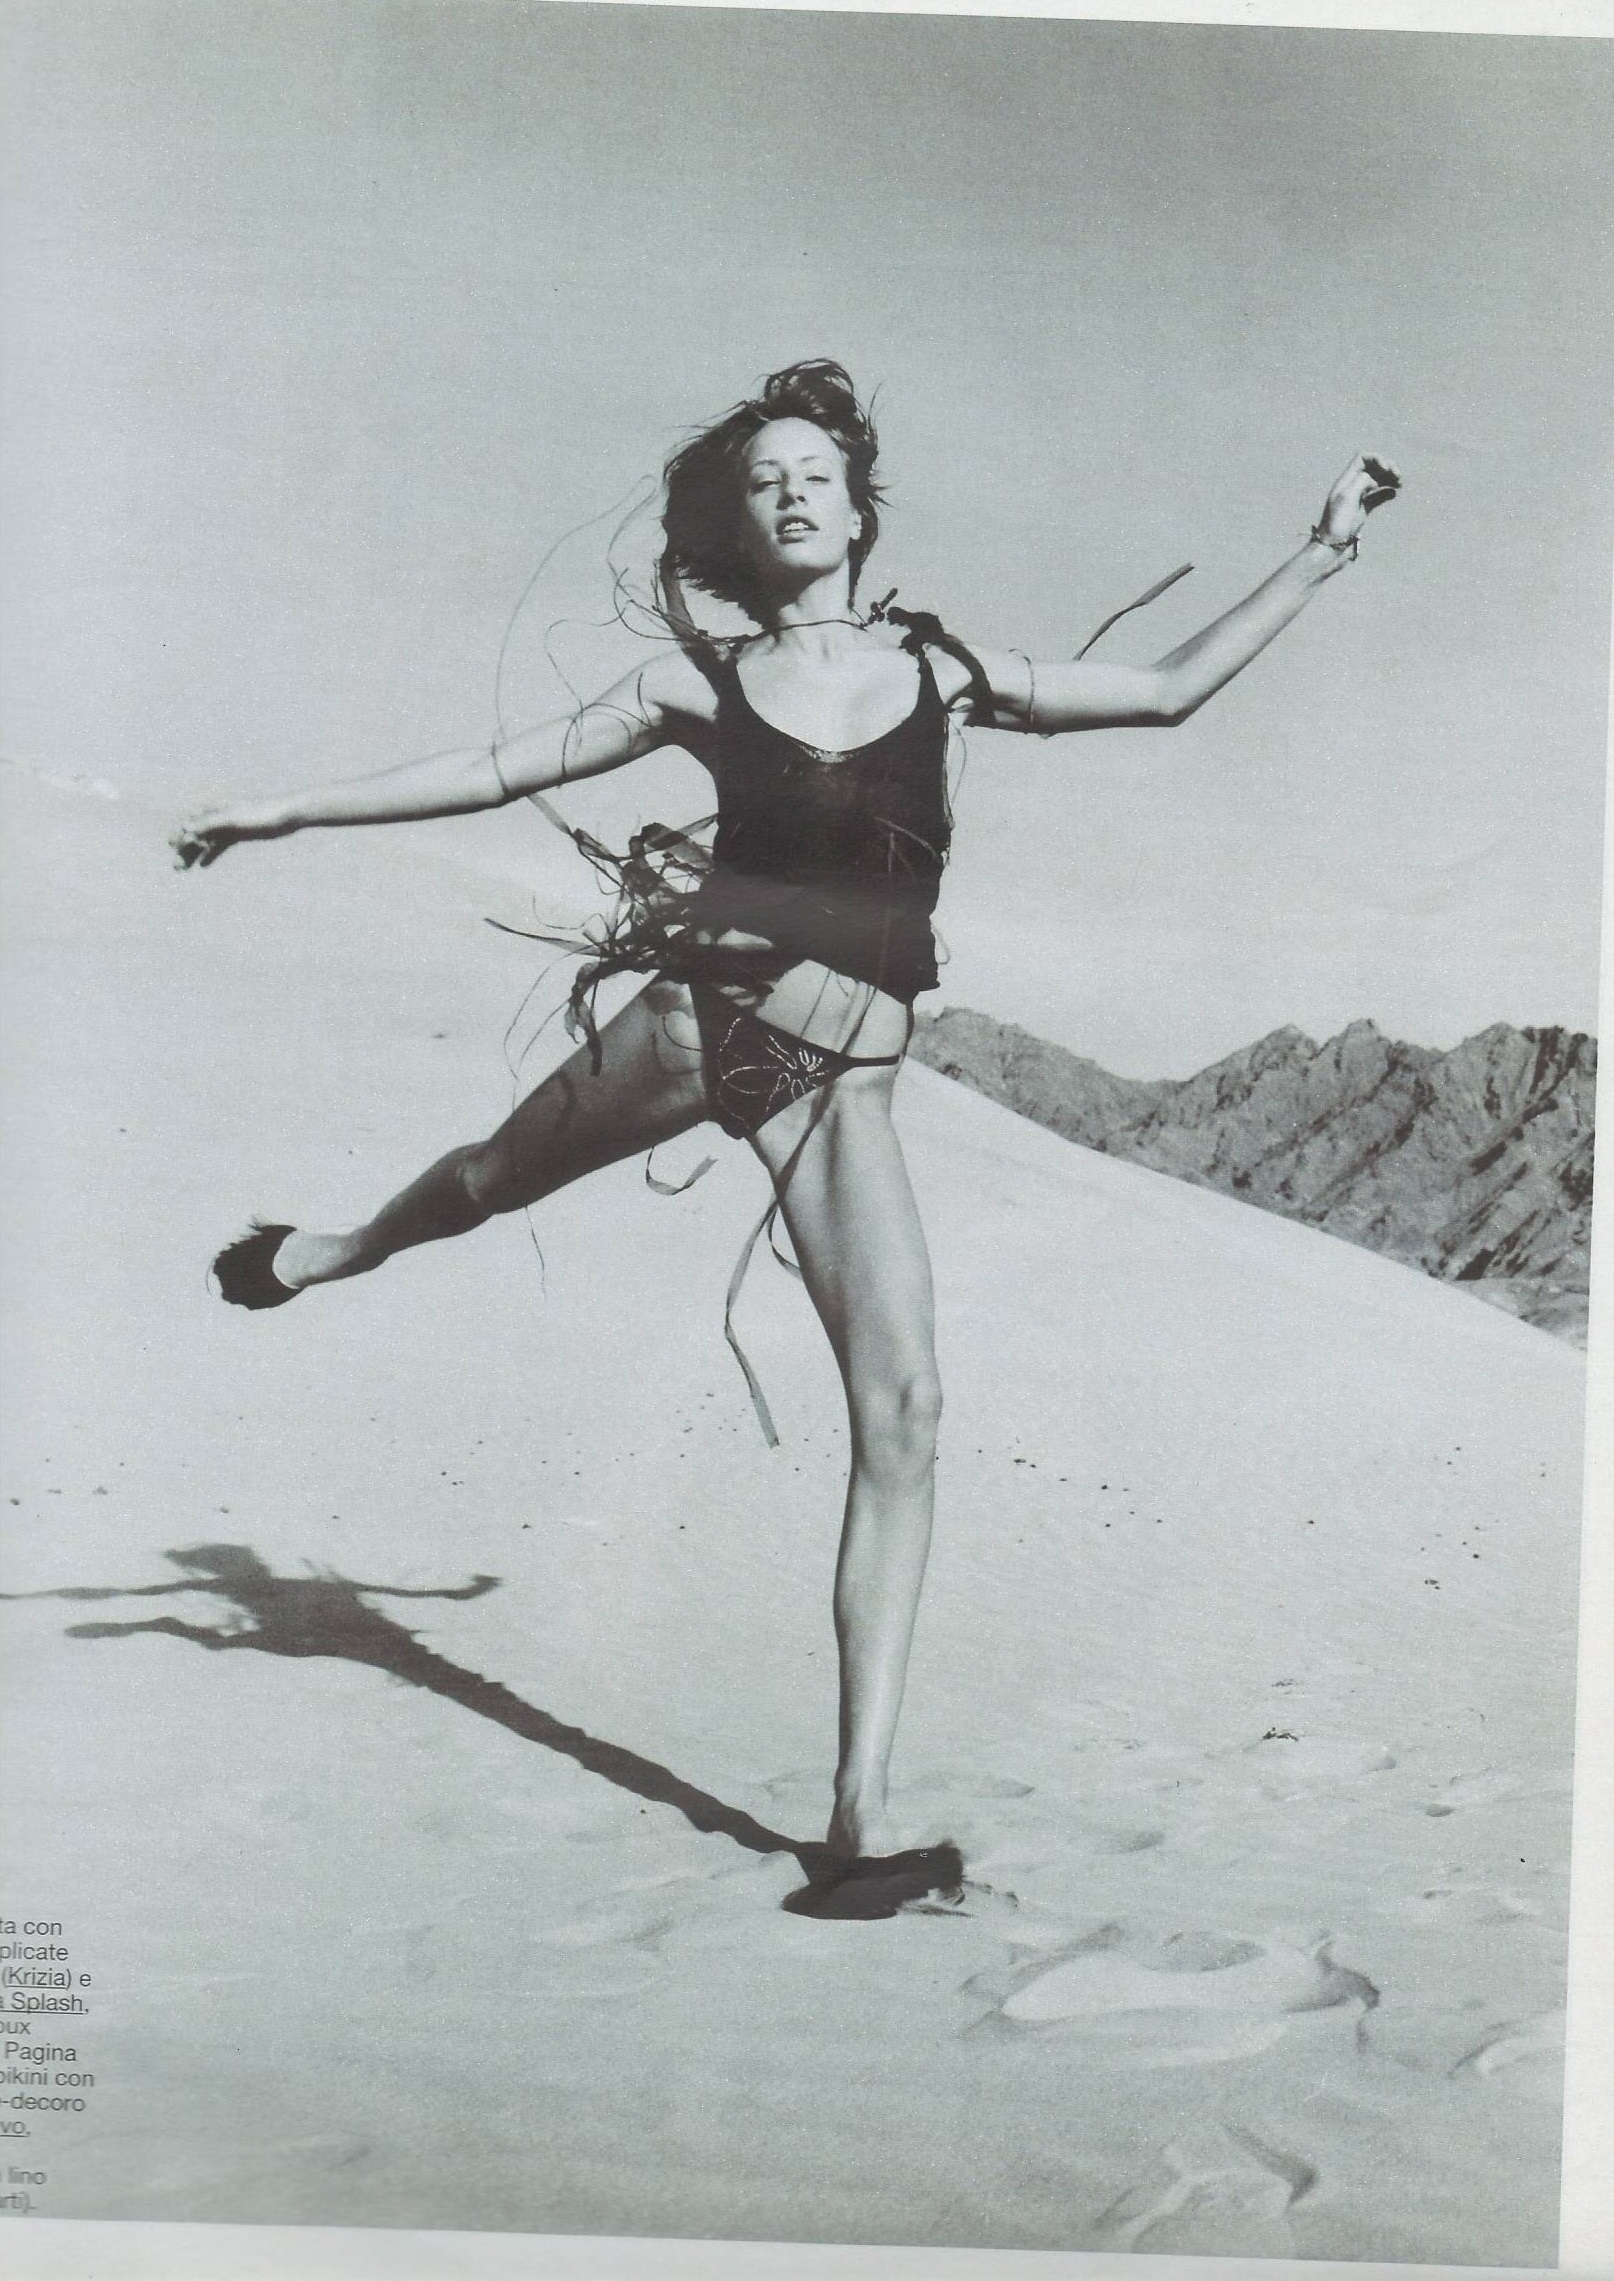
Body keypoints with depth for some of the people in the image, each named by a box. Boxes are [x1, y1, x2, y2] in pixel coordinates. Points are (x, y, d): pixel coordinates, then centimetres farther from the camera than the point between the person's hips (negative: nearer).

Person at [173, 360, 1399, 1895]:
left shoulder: (938, 668, 10)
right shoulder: (701, 681, 6)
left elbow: (1168, 691, 15)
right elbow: (499, 771, 9)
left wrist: (1317, 558, 14)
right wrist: (288, 809, 10)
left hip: (840, 1080, 0)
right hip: (697, 1012, 0)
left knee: (903, 1415, -12)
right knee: (502, 1172, 23)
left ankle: (862, 1812, -7)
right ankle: (323, 1255, 62)